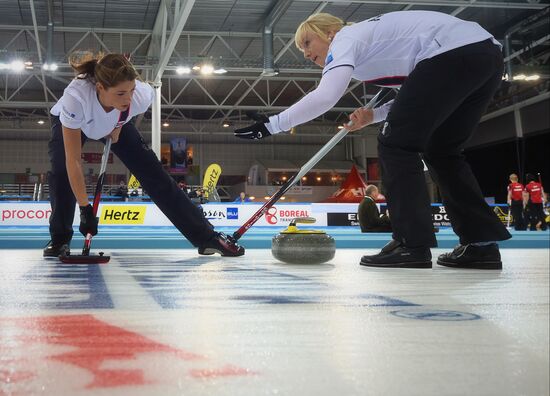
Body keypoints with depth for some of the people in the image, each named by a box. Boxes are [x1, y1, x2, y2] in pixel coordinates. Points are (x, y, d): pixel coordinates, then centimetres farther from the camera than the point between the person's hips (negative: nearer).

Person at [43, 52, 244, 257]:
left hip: (115, 123, 2)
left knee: (154, 174, -5)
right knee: (61, 171, -27)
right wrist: (85, 208, -40)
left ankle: (207, 237, -3)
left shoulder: (142, 95, -39)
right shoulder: (75, 97, -47)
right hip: (69, 123, -1)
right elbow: (73, 160, -42)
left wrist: (117, 125, -15)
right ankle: (59, 240, -6)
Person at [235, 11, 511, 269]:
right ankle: (482, 243, 13)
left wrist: (272, 125, -12)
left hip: (453, 53, -10)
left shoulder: (346, 37, 3)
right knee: (440, 151, 17)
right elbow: (418, 94, 27)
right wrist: (373, 115, 15)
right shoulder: (370, 41, 29)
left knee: (396, 144, -2)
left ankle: (412, 245, -4)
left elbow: (325, 96, -16)